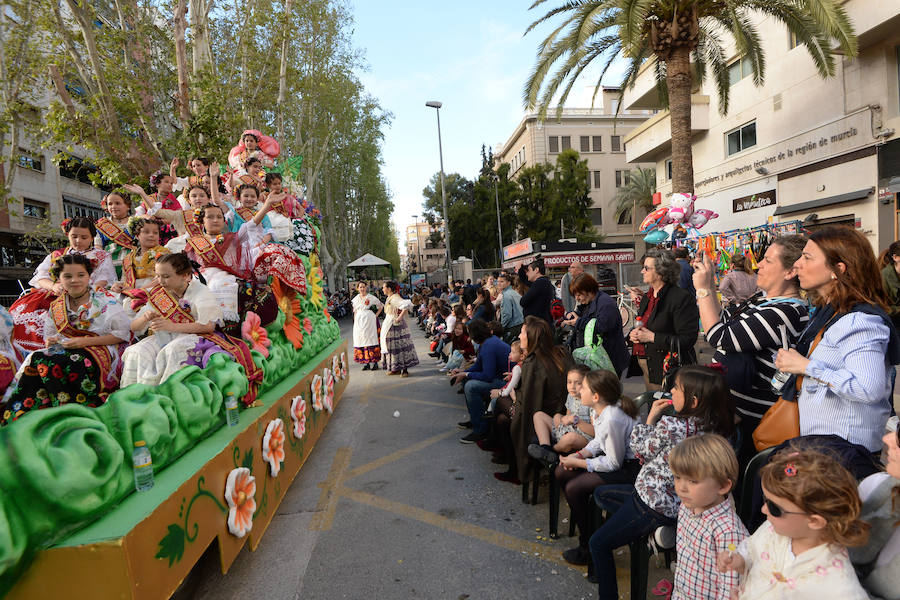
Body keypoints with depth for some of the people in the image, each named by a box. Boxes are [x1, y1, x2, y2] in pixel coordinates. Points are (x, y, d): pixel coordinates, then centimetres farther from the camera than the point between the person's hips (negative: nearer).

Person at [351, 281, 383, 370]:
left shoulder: (371, 297, -1)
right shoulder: (356, 299, 11)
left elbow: (381, 306, 5)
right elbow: (355, 312, 18)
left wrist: (376, 315, -2)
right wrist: (355, 322, 11)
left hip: (369, 321, -4)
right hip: (359, 322, 4)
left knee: (372, 339, -5)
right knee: (362, 341, 2)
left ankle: (375, 362, -1)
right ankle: (366, 363, 9)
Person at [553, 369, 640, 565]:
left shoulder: (612, 419, -30)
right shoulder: (597, 410, -2)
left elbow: (614, 463, -22)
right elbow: (599, 442, 13)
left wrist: (578, 463, -16)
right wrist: (579, 455, -3)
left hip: (629, 467, -10)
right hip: (614, 457, 10)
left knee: (573, 488, -18)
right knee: (561, 473, 5)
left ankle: (588, 547, 2)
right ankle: (583, 520, 21)